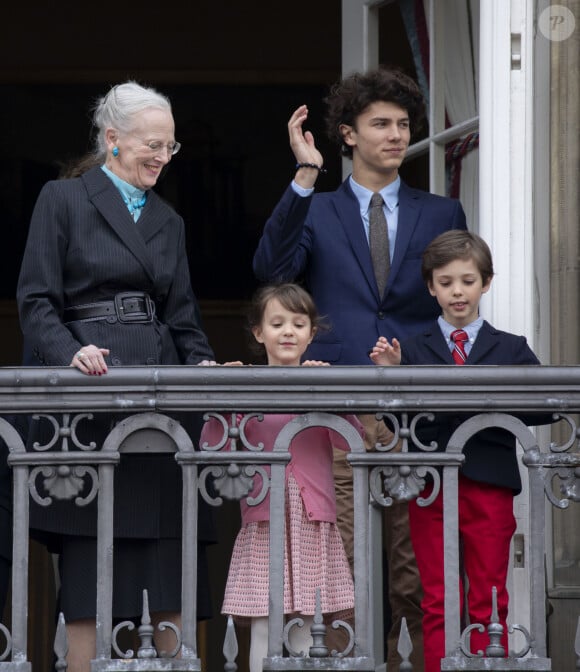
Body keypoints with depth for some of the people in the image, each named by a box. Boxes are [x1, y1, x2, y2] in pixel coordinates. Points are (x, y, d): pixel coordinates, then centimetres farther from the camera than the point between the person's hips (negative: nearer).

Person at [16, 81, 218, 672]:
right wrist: (72, 354, -21)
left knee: (171, 546, -1)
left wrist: (203, 363, -3)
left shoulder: (168, 221, 20)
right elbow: (36, 301, -4)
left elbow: (181, 318, 17)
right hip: (91, 389, -5)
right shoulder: (63, 200, 4)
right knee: (88, 548, -6)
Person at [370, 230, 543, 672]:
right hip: (431, 486, 0)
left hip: (489, 485, 0)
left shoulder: (510, 349, 7)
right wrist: (389, 375, -13)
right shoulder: (413, 350, 8)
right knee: (438, 605, 5)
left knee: (488, 603, 4)